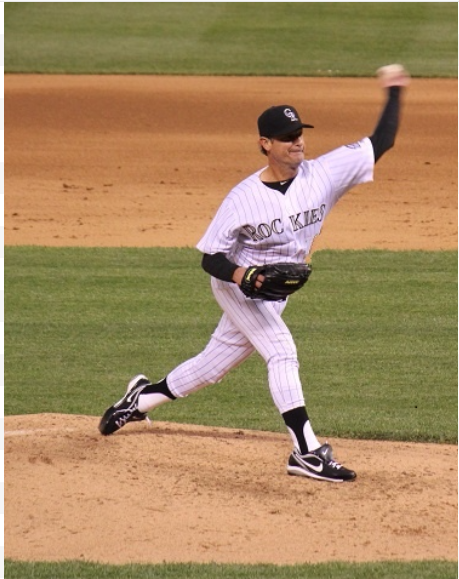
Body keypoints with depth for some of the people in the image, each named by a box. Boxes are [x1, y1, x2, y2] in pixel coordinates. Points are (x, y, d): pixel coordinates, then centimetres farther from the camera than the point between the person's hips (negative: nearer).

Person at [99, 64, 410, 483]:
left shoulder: (324, 174, -12)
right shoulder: (244, 197, -20)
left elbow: (380, 143, -11)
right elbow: (211, 258, -15)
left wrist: (394, 94, -13)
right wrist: (240, 274, -34)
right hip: (236, 284, -5)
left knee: (212, 366, 14)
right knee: (282, 351, -22)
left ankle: (143, 397, 36)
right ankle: (306, 452, -25)